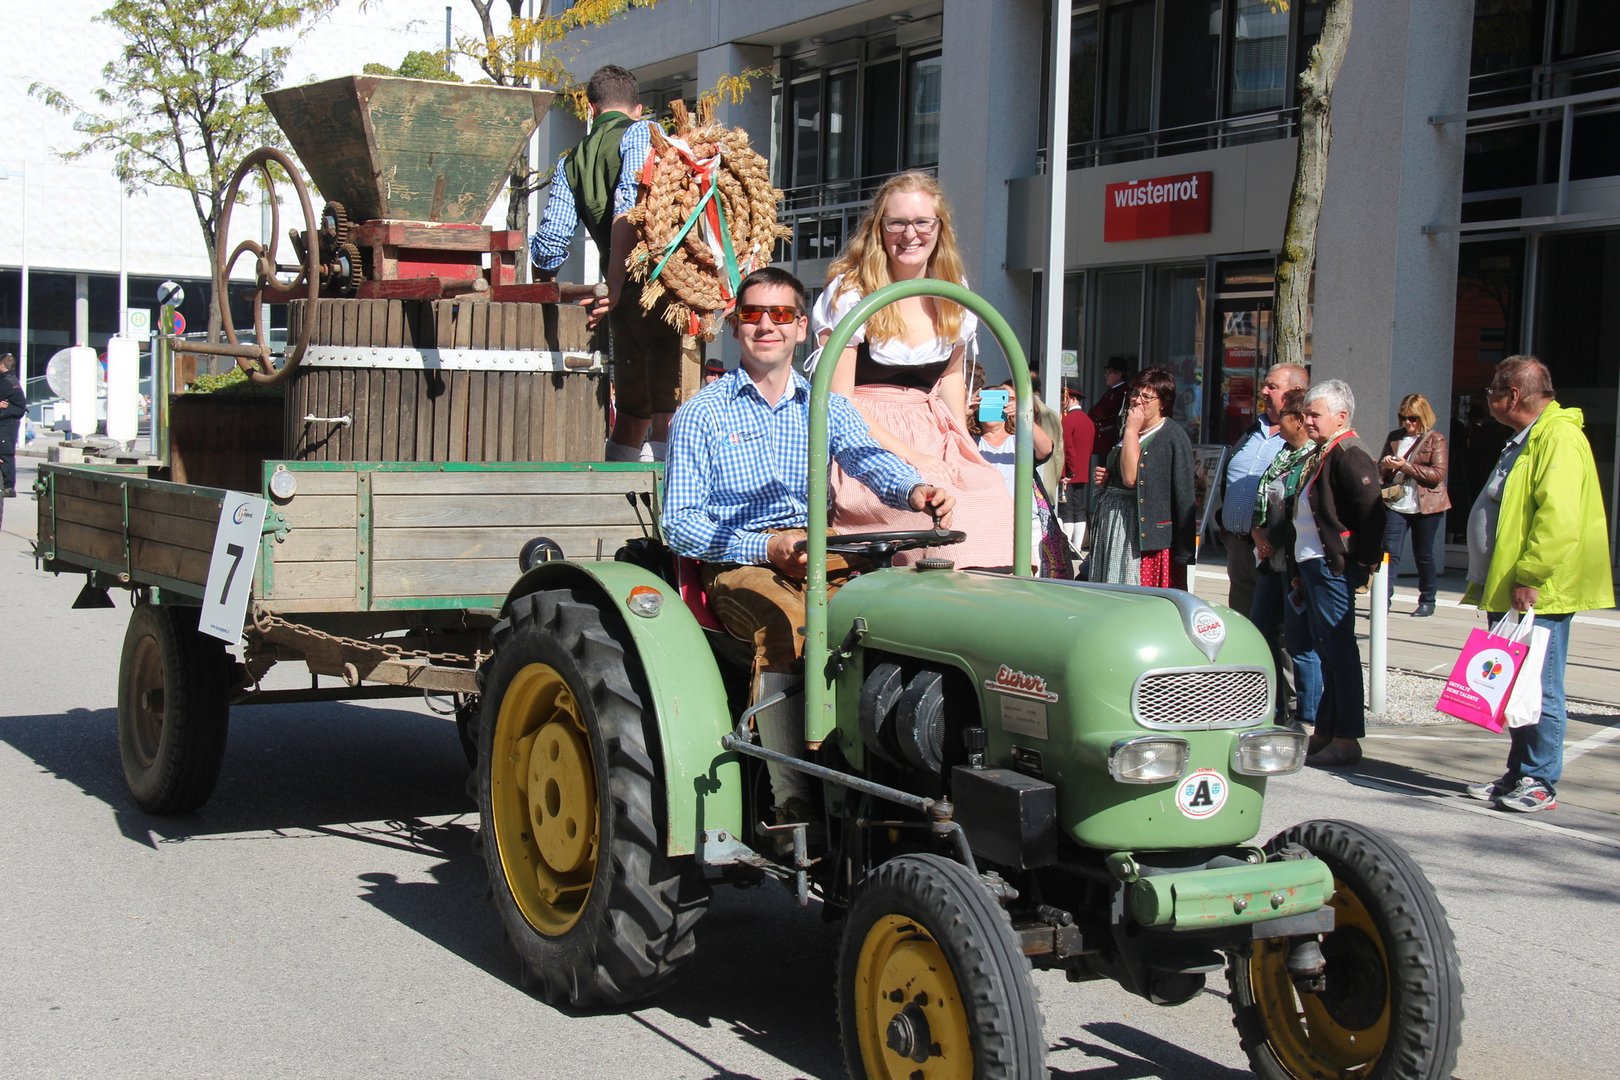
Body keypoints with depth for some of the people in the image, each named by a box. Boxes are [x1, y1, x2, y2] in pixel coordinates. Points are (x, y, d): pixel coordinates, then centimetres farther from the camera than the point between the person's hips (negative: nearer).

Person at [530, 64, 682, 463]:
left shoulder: (570, 163, 18)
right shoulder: (642, 133, 3)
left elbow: (549, 243, 14)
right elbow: (630, 207, -13)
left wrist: (545, 290, 34)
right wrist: (615, 285, -15)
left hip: (624, 298, 6)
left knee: (632, 409, 17)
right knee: (671, 406, -9)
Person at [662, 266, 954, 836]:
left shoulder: (827, 407, 17)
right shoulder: (701, 414, 7)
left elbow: (868, 460, -4)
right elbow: (680, 525, -1)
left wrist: (913, 490, -27)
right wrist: (767, 547, -16)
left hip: (821, 557, 3)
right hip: (736, 566, -3)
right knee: (786, 620, -35)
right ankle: (794, 804, -36)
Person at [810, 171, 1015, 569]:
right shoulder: (850, 292, -6)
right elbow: (838, 400, -8)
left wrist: (962, 447, 8)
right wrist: (910, 457, -15)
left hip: (934, 442, 5)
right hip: (866, 443, -5)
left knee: (999, 504, -23)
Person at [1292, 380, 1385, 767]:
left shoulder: (1349, 455, -13)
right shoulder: (1322, 454, 18)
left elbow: (1372, 511, -21)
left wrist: (1362, 564, -20)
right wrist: (1300, 568, 21)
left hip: (1334, 567, -10)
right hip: (1313, 565, 10)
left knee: (1339, 651, -6)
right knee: (1326, 652, 13)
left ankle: (1346, 739, -2)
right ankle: (1326, 733, 20)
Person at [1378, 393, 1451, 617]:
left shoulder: (1435, 439, -2)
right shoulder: (1394, 437, 11)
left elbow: (1438, 473, -12)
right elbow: (1381, 471, 18)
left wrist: (1405, 466, -19)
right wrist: (1385, 466, -7)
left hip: (1426, 506, -3)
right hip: (1395, 504, 3)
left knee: (1423, 555, 8)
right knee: (1389, 551, -9)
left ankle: (1427, 601, 22)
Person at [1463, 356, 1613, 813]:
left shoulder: (1559, 438, -15)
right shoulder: (1527, 440, 19)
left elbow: (1559, 519, -25)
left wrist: (1528, 577, -24)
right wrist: (1486, 581, 25)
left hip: (1539, 593, -10)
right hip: (1509, 591, 10)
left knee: (1538, 690, -5)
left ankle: (1540, 784, 0)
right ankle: (1519, 775, 20)